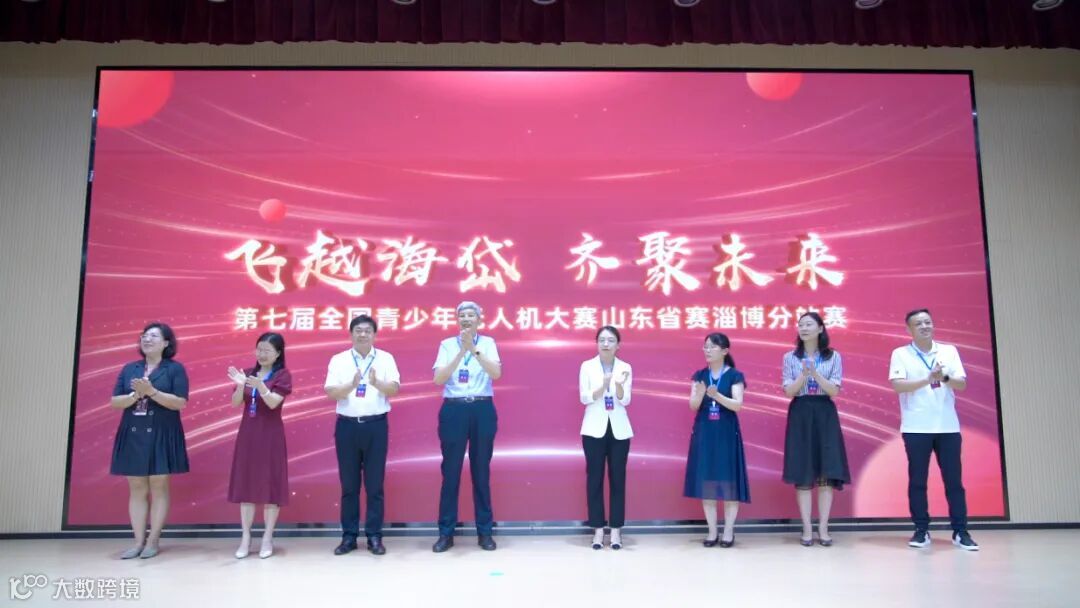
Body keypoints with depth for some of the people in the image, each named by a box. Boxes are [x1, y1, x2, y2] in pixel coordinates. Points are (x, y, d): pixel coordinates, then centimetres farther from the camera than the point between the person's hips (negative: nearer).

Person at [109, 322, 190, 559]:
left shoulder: (175, 368, -1)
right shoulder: (129, 369, 11)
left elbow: (180, 402, -11)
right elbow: (114, 402, 5)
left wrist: (152, 391, -20)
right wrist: (135, 395, -14)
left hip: (161, 435, -4)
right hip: (132, 434, 4)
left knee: (158, 488, 0)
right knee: (136, 489, 6)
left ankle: (153, 541, 6)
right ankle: (139, 541, 11)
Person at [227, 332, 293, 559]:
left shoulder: (283, 375, -5)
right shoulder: (249, 373, 7)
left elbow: (273, 403, -17)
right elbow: (235, 403, 0)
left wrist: (260, 386, -34)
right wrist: (240, 385, -18)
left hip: (270, 435, -4)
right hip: (247, 434, 5)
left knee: (270, 484, 1)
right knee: (246, 483, 7)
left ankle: (267, 538, 10)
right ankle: (245, 538, 15)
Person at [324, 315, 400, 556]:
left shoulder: (386, 358, 3)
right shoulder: (338, 360, 4)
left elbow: (394, 389, -6)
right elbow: (331, 393, -4)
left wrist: (376, 382, -26)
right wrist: (352, 384, -22)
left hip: (376, 425, -1)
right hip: (347, 425, 1)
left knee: (374, 484, 4)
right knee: (349, 484, 7)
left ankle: (374, 536, 13)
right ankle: (349, 536, 17)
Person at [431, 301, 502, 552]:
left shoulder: (487, 342, 5)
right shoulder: (447, 344, 5)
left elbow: (496, 373, -12)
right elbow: (438, 379, -8)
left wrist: (474, 349, -22)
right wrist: (461, 352, -18)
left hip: (482, 410, 0)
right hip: (454, 410, 0)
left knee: (481, 471, 6)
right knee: (450, 471, 3)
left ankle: (485, 532, 16)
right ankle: (446, 533, 12)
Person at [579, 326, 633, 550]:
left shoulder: (625, 368, 3)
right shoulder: (587, 366, 1)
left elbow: (625, 400, -6)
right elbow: (584, 398, -8)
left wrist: (619, 385, -26)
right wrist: (604, 386, -24)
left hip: (619, 429, 1)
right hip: (595, 429, -1)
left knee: (618, 479, 3)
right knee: (594, 478, 0)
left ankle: (616, 530, 9)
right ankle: (598, 529, 8)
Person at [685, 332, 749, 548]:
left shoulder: (735, 376, -3)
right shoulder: (700, 375, 6)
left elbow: (737, 405, -13)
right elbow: (693, 406, -1)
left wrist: (717, 395, -29)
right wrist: (700, 394, -23)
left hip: (726, 432, -3)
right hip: (704, 432, 3)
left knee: (729, 481, -2)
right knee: (706, 481, 3)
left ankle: (728, 531, 8)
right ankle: (712, 531, 11)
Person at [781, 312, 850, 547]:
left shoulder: (833, 357, 4)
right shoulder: (790, 357, 4)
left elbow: (834, 391, -5)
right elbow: (789, 391, -3)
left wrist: (815, 373, -19)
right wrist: (804, 374, -18)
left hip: (825, 415, 0)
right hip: (800, 415, 0)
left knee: (827, 473, -1)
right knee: (802, 474, -1)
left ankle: (823, 529, 7)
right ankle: (807, 529, 5)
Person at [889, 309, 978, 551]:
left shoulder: (949, 351, 9)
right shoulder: (901, 354, 1)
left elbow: (962, 384, 2)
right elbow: (897, 385, -11)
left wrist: (945, 377, -18)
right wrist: (928, 379, -23)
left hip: (948, 426, 2)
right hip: (916, 428, -2)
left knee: (954, 479, 4)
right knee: (917, 480, 3)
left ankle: (960, 531, 12)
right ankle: (921, 531, 11)